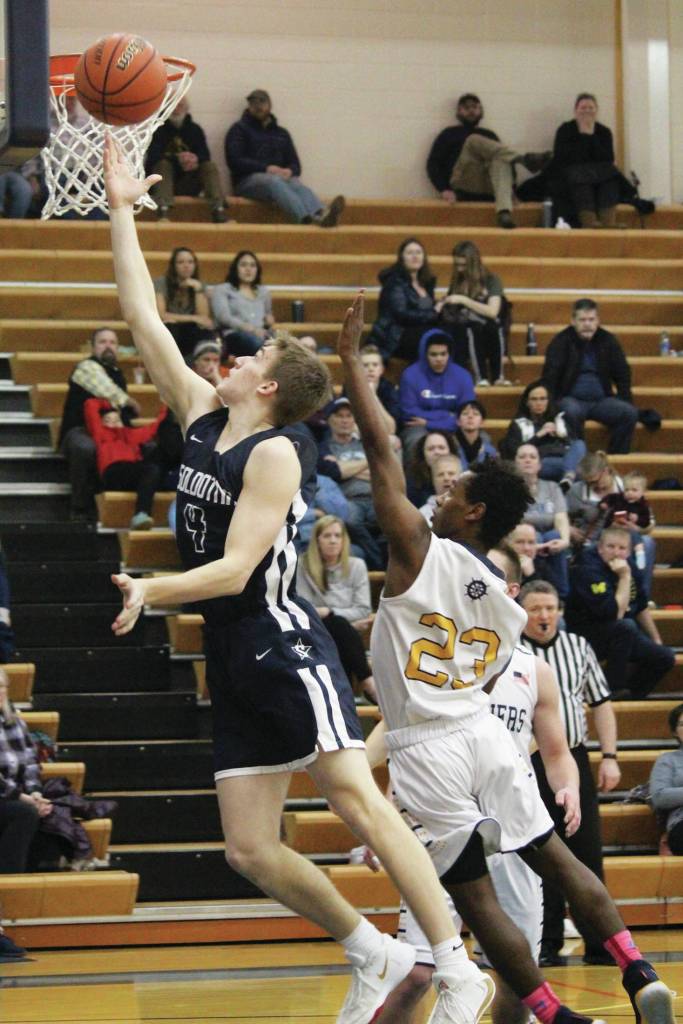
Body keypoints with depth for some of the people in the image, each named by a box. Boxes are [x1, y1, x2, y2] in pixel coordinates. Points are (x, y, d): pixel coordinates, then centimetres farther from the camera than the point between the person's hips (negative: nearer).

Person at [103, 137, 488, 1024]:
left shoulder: (275, 453, -10)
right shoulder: (201, 415, 12)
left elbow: (234, 569, -18)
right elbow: (142, 317, 15)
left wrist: (149, 591, -30)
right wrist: (121, 210, 16)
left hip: (285, 648, -8)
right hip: (232, 661, 8)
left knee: (359, 802, -15)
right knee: (250, 849, 4)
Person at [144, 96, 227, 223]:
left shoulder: (195, 130, 9)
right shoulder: (159, 130, -2)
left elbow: (205, 155, -4)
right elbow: (153, 156, -17)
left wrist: (196, 159, -29)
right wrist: (177, 158, -32)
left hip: (188, 186, 3)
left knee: (210, 166, -17)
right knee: (163, 164, -30)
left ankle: (218, 212, -36)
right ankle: (163, 213, -52)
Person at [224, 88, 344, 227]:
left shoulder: (282, 133, 25)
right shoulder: (239, 130, 12)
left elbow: (295, 164, 21)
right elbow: (234, 161, -3)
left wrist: (290, 171, -6)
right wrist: (266, 168, -14)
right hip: (248, 180, -4)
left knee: (297, 185, -32)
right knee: (275, 182, -39)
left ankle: (321, 215, -67)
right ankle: (307, 218, -68)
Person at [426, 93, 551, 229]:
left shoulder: (489, 136, 29)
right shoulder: (449, 134, 22)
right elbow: (433, 164, 11)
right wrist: (444, 190, -8)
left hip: (489, 189, 2)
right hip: (464, 187, -2)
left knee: (502, 158, -31)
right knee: (474, 141, -23)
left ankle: (504, 212, -56)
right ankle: (524, 159, -39)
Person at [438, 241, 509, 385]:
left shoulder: (491, 281, 6)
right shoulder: (457, 282, 18)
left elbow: (493, 312, -9)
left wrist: (463, 300, -12)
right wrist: (442, 305, -1)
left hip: (489, 334, -2)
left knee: (495, 327, -37)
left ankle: (498, 376, -32)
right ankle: (480, 377, -40)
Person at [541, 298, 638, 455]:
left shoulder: (608, 341, 10)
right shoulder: (561, 342, 0)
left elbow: (622, 373, 14)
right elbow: (550, 376, -6)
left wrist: (626, 400, 0)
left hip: (601, 399, 3)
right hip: (571, 399, -3)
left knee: (630, 413, -23)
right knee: (572, 412, -38)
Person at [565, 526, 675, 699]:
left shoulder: (629, 567, 3)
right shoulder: (589, 571, -21)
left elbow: (642, 608, 18)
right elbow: (616, 613, -29)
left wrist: (657, 642, 20)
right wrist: (624, 577, -26)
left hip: (623, 636, 8)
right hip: (587, 637, -8)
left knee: (665, 657, -6)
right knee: (626, 626, -35)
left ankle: (631, 695, 10)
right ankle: (614, 689, -24)